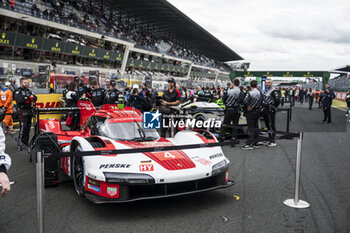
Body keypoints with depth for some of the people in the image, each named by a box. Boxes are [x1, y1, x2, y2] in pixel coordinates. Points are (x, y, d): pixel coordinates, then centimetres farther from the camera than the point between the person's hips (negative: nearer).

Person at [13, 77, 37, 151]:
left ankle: (26, 141, 19)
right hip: (23, 111, -6)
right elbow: (20, 100, -19)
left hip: (29, 111, 7)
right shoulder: (18, 92, -2)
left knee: (28, 127, 9)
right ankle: (20, 143, -8)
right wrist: (29, 97, -8)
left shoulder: (28, 91, 18)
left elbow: (35, 97, 5)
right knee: (23, 127, -11)